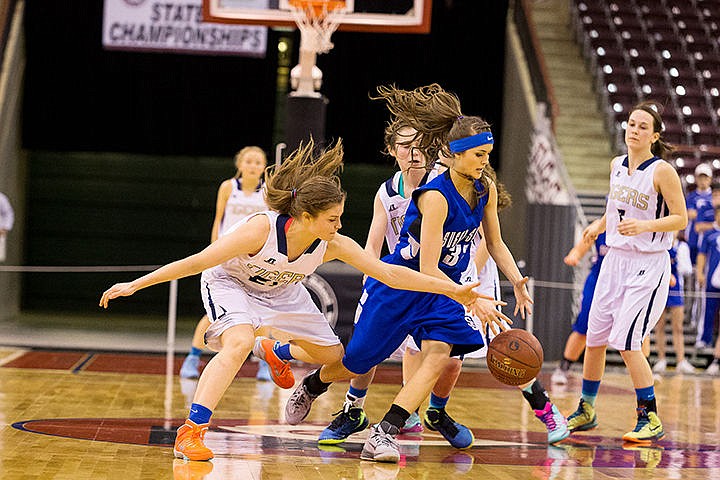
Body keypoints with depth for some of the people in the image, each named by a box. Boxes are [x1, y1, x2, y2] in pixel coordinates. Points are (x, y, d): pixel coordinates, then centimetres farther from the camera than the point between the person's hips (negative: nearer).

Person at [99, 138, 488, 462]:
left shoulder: (335, 246, -26)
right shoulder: (261, 229, -39)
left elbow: (390, 273, -22)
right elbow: (197, 261, -33)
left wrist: (450, 290, -27)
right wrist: (134, 285, -31)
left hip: (279, 289, 6)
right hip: (229, 283, -5)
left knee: (331, 355, 9)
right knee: (239, 343, -35)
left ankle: (276, 352, 42)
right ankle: (190, 433, -32)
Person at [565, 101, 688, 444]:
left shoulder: (662, 171, -14)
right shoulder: (617, 165, 6)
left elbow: (680, 218, -14)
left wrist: (644, 226, -27)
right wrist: (601, 224, 13)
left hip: (648, 265, -7)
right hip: (615, 259, 7)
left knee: (626, 341, -15)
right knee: (595, 338, 9)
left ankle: (650, 419, -3)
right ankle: (586, 411, 26)